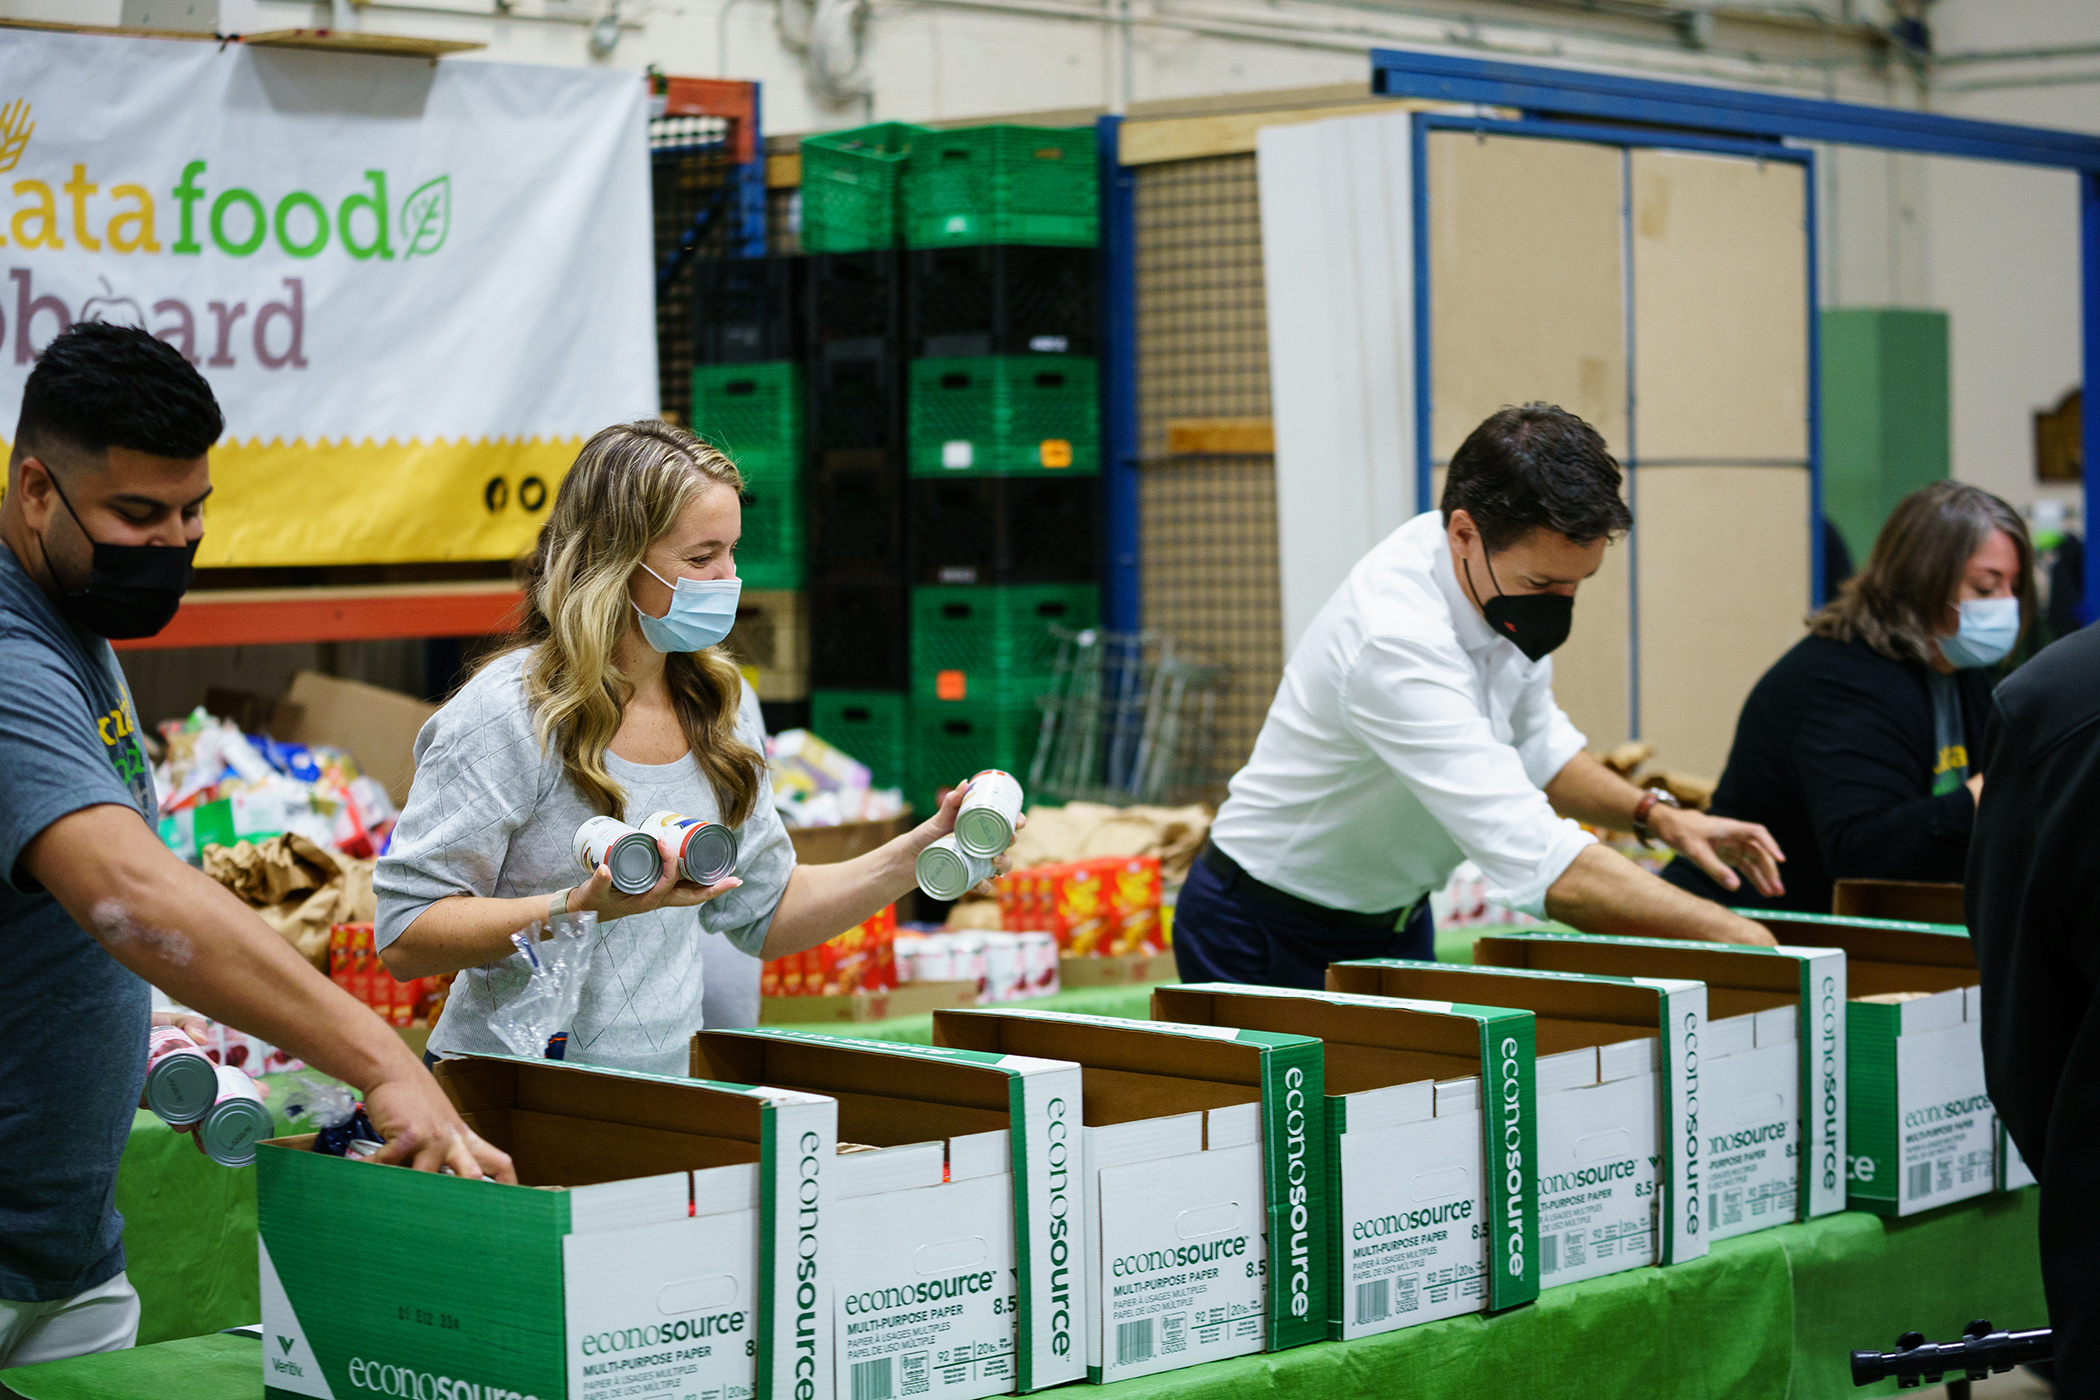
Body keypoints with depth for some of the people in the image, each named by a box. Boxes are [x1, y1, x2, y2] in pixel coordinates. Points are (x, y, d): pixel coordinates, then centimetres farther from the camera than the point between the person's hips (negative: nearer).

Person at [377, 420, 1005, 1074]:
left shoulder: (722, 703, 10)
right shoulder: (507, 715, -12)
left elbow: (766, 917, 17)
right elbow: (404, 938, -14)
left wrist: (922, 852, 6)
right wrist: (583, 908, -25)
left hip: (666, 1089, 6)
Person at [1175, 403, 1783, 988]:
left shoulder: (1513, 578, -8)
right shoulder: (1395, 639, -36)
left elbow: (1534, 745, 10)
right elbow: (1536, 860, -42)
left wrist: (1656, 815, -6)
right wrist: (1728, 933, -39)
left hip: (1397, 921, 8)